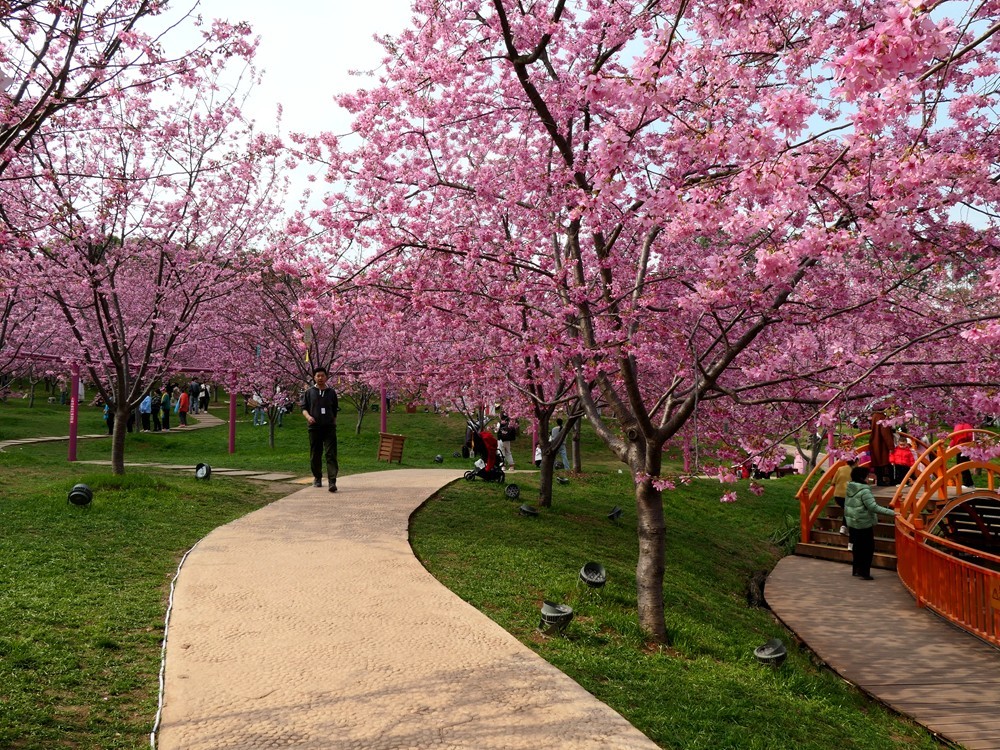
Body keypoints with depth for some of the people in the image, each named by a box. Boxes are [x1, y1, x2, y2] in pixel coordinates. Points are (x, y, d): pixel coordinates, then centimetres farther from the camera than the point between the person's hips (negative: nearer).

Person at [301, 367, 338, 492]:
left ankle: (332, 481, -16)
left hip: (329, 427, -1)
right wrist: (308, 416, -13)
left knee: (331, 454, -10)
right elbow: (304, 408, 7)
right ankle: (317, 478, 27)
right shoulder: (309, 393, 7)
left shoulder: (332, 393, 10)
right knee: (315, 455, 8)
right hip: (314, 427, 1)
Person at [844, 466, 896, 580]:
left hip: (852, 523, 8)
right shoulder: (864, 491, -19)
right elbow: (873, 507, -24)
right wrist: (891, 512, -21)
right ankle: (864, 573, 3)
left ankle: (856, 570, 26)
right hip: (864, 525, -8)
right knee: (868, 548, 2)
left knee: (857, 547, 18)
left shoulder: (850, 489, 5)